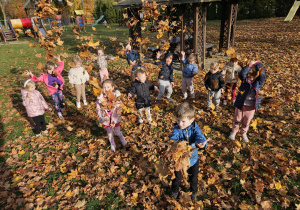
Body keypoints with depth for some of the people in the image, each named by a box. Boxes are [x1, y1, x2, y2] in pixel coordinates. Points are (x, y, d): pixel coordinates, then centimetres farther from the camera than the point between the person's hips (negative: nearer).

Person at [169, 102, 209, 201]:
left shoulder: (195, 128, -21)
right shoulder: (177, 129, -23)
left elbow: (199, 136, -37)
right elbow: (172, 138, -37)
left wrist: (202, 143, -61)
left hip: (193, 158, 1)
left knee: (193, 178, 25)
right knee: (177, 178, 23)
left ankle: (194, 192, 56)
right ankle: (174, 191, 53)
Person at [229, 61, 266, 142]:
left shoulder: (259, 81, -5)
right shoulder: (245, 79, -7)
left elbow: (262, 76, -24)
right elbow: (241, 74, -28)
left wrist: (258, 64, -21)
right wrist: (249, 66, -27)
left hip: (251, 105, 1)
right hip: (241, 103, -1)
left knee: (247, 121, 15)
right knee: (237, 119, 15)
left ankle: (244, 133, 38)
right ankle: (234, 131, 37)